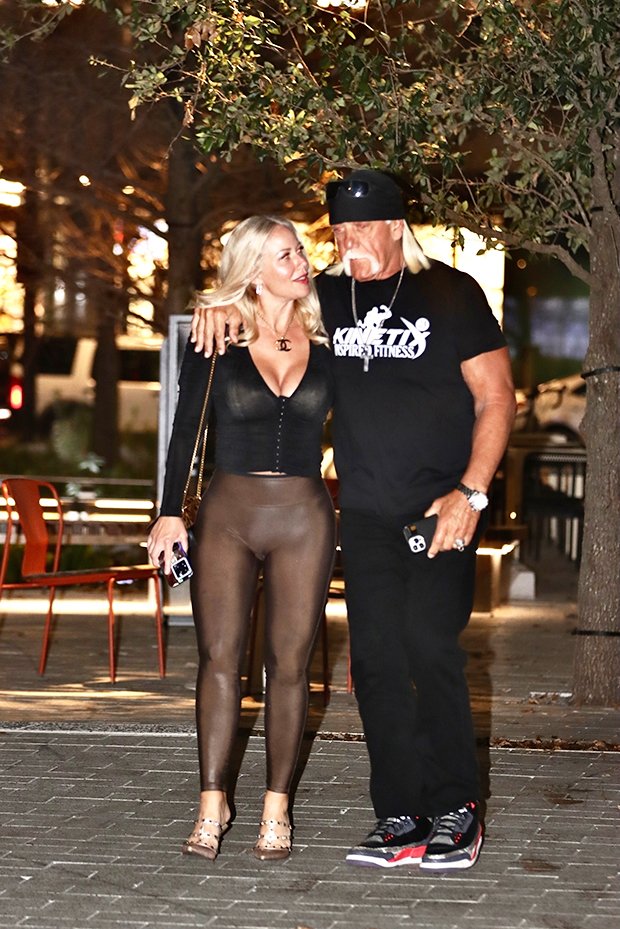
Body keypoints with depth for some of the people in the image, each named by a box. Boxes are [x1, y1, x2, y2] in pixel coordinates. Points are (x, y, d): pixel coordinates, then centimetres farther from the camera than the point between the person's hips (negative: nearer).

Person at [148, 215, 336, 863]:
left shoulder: (326, 342, 6)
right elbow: (185, 427, 4)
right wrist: (170, 512, -2)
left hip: (304, 517, 1)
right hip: (227, 511, -1)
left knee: (288, 663, 1)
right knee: (219, 656, -3)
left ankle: (275, 807, 8)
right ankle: (212, 803, 3)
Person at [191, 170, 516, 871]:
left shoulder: (451, 293, 0)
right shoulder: (327, 297, 10)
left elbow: (496, 396, -1)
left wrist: (471, 493, -11)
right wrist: (220, 305, -2)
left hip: (443, 506, -4)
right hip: (366, 515, 4)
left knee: (430, 649, -14)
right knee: (376, 660, -1)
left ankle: (454, 812, -5)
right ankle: (401, 819, 4)